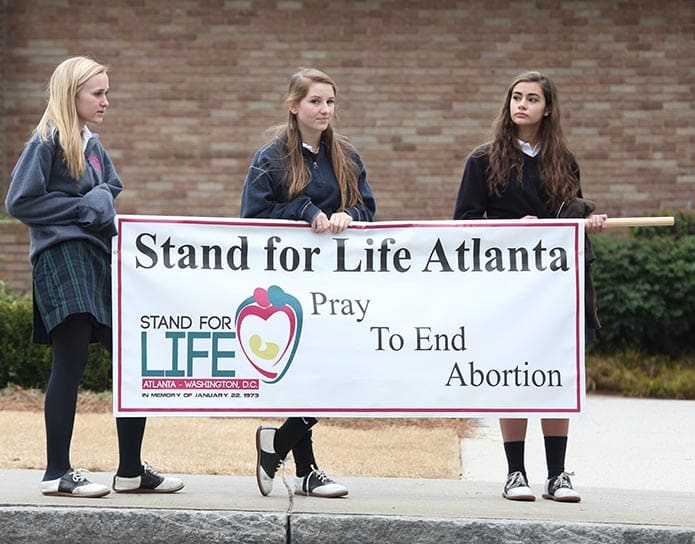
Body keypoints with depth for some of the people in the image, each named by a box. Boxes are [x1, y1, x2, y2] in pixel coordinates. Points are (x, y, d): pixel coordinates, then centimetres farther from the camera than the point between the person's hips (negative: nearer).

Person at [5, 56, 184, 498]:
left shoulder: (93, 146, 19)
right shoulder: (47, 142, -5)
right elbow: (20, 201, -11)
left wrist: (102, 203, 0)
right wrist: (84, 207, -9)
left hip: (99, 260, 8)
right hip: (61, 258, -8)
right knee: (72, 362, -10)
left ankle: (131, 470, 13)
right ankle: (58, 473, -5)